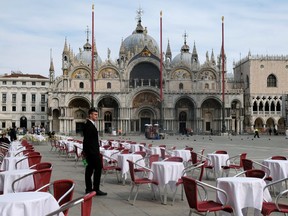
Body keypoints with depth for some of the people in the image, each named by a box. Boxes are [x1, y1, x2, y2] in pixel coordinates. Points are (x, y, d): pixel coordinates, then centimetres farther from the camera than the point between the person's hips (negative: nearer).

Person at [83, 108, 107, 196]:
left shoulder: (90, 124, 16)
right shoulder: (89, 125, -15)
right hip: (92, 151, -10)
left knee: (90, 169, 11)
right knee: (98, 168, -8)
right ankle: (96, 189, -5)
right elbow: (87, 140, -20)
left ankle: (89, 189, 17)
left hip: (92, 151, 10)